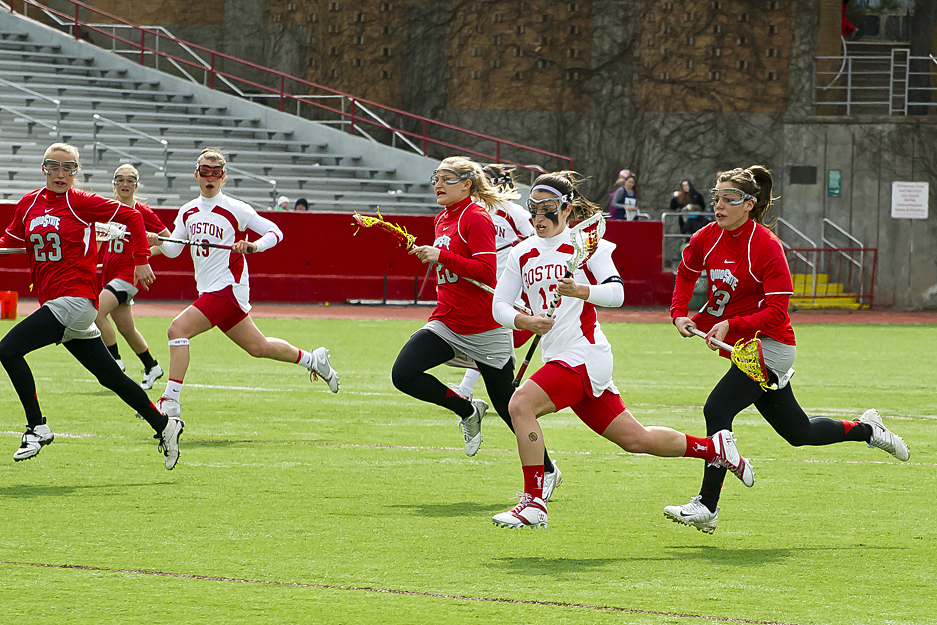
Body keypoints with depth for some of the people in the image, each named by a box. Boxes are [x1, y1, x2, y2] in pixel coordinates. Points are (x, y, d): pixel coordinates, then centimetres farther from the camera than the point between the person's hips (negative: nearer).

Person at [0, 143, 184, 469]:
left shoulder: (81, 202, -6)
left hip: (75, 299, -7)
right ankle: (164, 425, 21)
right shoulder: (29, 203, 12)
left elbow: (131, 216, -1)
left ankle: (38, 427, -10)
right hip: (52, 303, 7)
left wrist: (142, 260, -3)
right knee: (109, 376, 11)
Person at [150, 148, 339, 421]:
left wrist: (253, 246, -23)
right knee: (257, 346, 16)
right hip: (209, 290, 7)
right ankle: (312, 359, 37)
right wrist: (160, 242, -8)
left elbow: (275, 232, -4)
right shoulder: (188, 211, 11)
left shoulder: (235, 209, -7)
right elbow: (173, 248, 15)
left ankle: (171, 400, -18)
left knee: (178, 328, -20)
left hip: (228, 288, -7)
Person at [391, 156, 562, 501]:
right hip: (447, 324, 7)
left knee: (508, 405, 3)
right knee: (403, 374, -16)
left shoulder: (477, 218, -14)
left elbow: (487, 272, -23)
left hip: (485, 330, -7)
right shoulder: (443, 219, 12)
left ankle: (547, 471, 23)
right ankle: (468, 411, 7)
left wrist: (442, 256, -24)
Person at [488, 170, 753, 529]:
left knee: (521, 404, -24)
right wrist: (524, 321, -13)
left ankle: (533, 503, -18)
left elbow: (616, 293, -13)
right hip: (559, 358, 7)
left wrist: (580, 291, -31)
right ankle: (714, 447, 30)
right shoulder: (522, 253, 13)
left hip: (584, 352, -7)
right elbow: (498, 306, 7)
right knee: (634, 439, 12)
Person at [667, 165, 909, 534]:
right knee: (797, 431, 16)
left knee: (717, 409, -22)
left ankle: (707, 507, -19)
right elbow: (686, 273, 19)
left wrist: (731, 324, -33)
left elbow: (776, 313, -22)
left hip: (770, 347, -7)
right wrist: (679, 314, 3)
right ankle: (865, 429, 39)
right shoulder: (707, 238, -2)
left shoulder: (767, 247, -19)